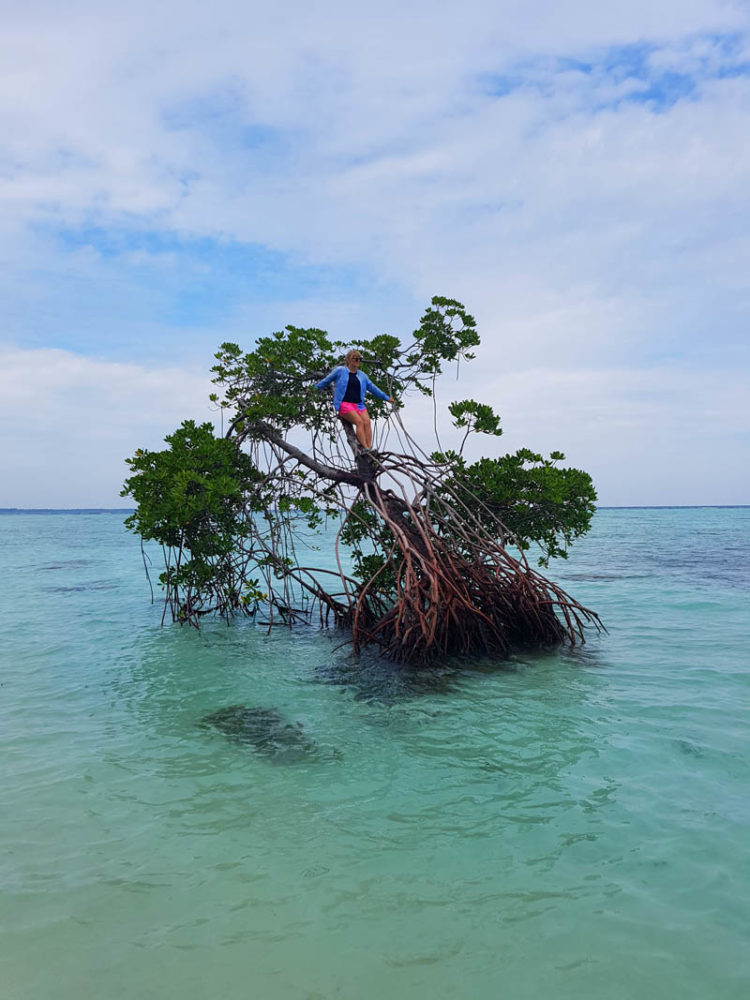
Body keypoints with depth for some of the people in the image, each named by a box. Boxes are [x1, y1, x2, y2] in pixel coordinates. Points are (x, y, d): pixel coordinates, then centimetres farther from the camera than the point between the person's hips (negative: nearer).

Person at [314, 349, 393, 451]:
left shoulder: (362, 375, 21)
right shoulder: (340, 370, 8)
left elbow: (372, 387, 28)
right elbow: (326, 380, 18)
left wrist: (386, 398, 30)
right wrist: (313, 388, 19)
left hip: (359, 404, 5)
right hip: (344, 404, -5)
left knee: (367, 422, -23)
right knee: (359, 422, -28)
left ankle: (369, 448, -32)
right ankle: (365, 448, -36)